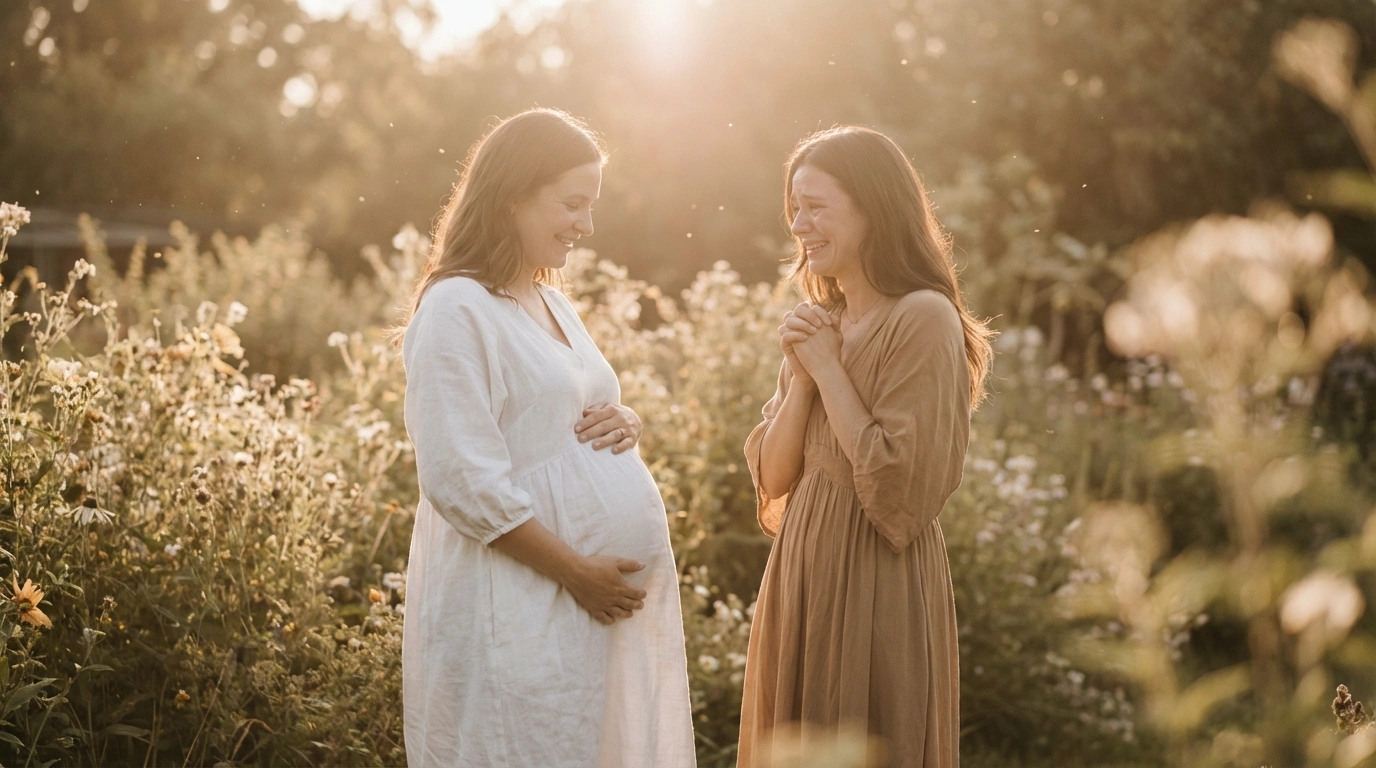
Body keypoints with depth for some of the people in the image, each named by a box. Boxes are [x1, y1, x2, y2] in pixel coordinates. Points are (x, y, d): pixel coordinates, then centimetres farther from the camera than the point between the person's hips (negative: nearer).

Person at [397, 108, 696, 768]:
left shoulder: (550, 302, 14)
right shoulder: (456, 309, -12)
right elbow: (464, 483, -19)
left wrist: (624, 422, 2)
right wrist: (576, 573, -18)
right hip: (521, 608, -8)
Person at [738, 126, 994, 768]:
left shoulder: (925, 319, -15)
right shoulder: (820, 324, 9)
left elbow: (900, 487, -21)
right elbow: (772, 476, 7)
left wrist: (829, 369, -15)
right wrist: (801, 374, -7)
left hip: (879, 588, -8)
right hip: (801, 571, 8)